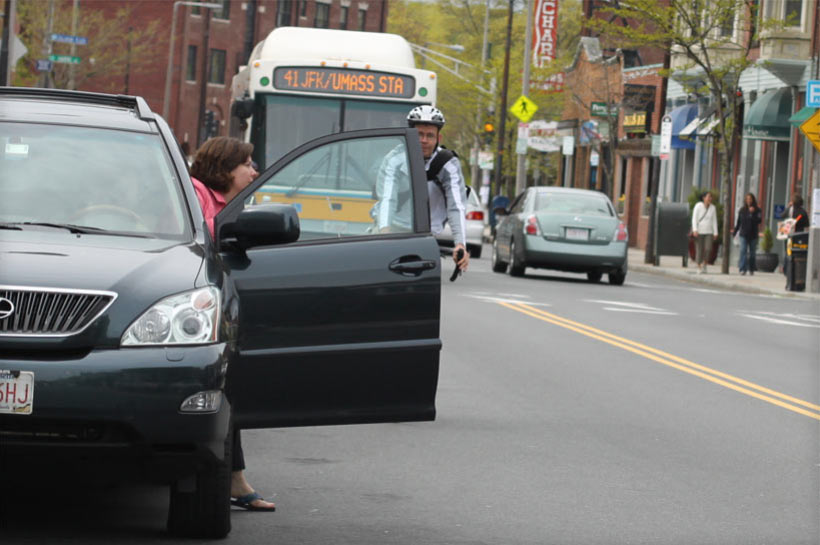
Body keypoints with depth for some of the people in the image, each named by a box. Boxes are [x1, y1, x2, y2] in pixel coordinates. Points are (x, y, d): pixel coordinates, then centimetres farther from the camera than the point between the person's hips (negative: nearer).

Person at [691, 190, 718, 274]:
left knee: (708, 249, -14)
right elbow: (694, 218, -11)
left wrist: (715, 233, 0)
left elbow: (714, 221, 5)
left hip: (708, 232, 3)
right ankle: (699, 268, 6)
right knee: (699, 250, -3)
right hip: (699, 232, -3)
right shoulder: (698, 206, -8)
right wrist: (695, 230, -22)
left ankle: (704, 264, 6)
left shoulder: (712, 208, 4)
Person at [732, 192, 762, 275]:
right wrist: (734, 232, 12)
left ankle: (751, 269, 18)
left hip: (753, 235, -1)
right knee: (743, 251, -11)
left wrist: (752, 213, -18)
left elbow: (758, 221, -10)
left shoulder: (757, 210, 1)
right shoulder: (742, 210, 8)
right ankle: (743, 269, -16)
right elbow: (738, 222, 13)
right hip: (743, 234, 1)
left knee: (752, 252, 6)